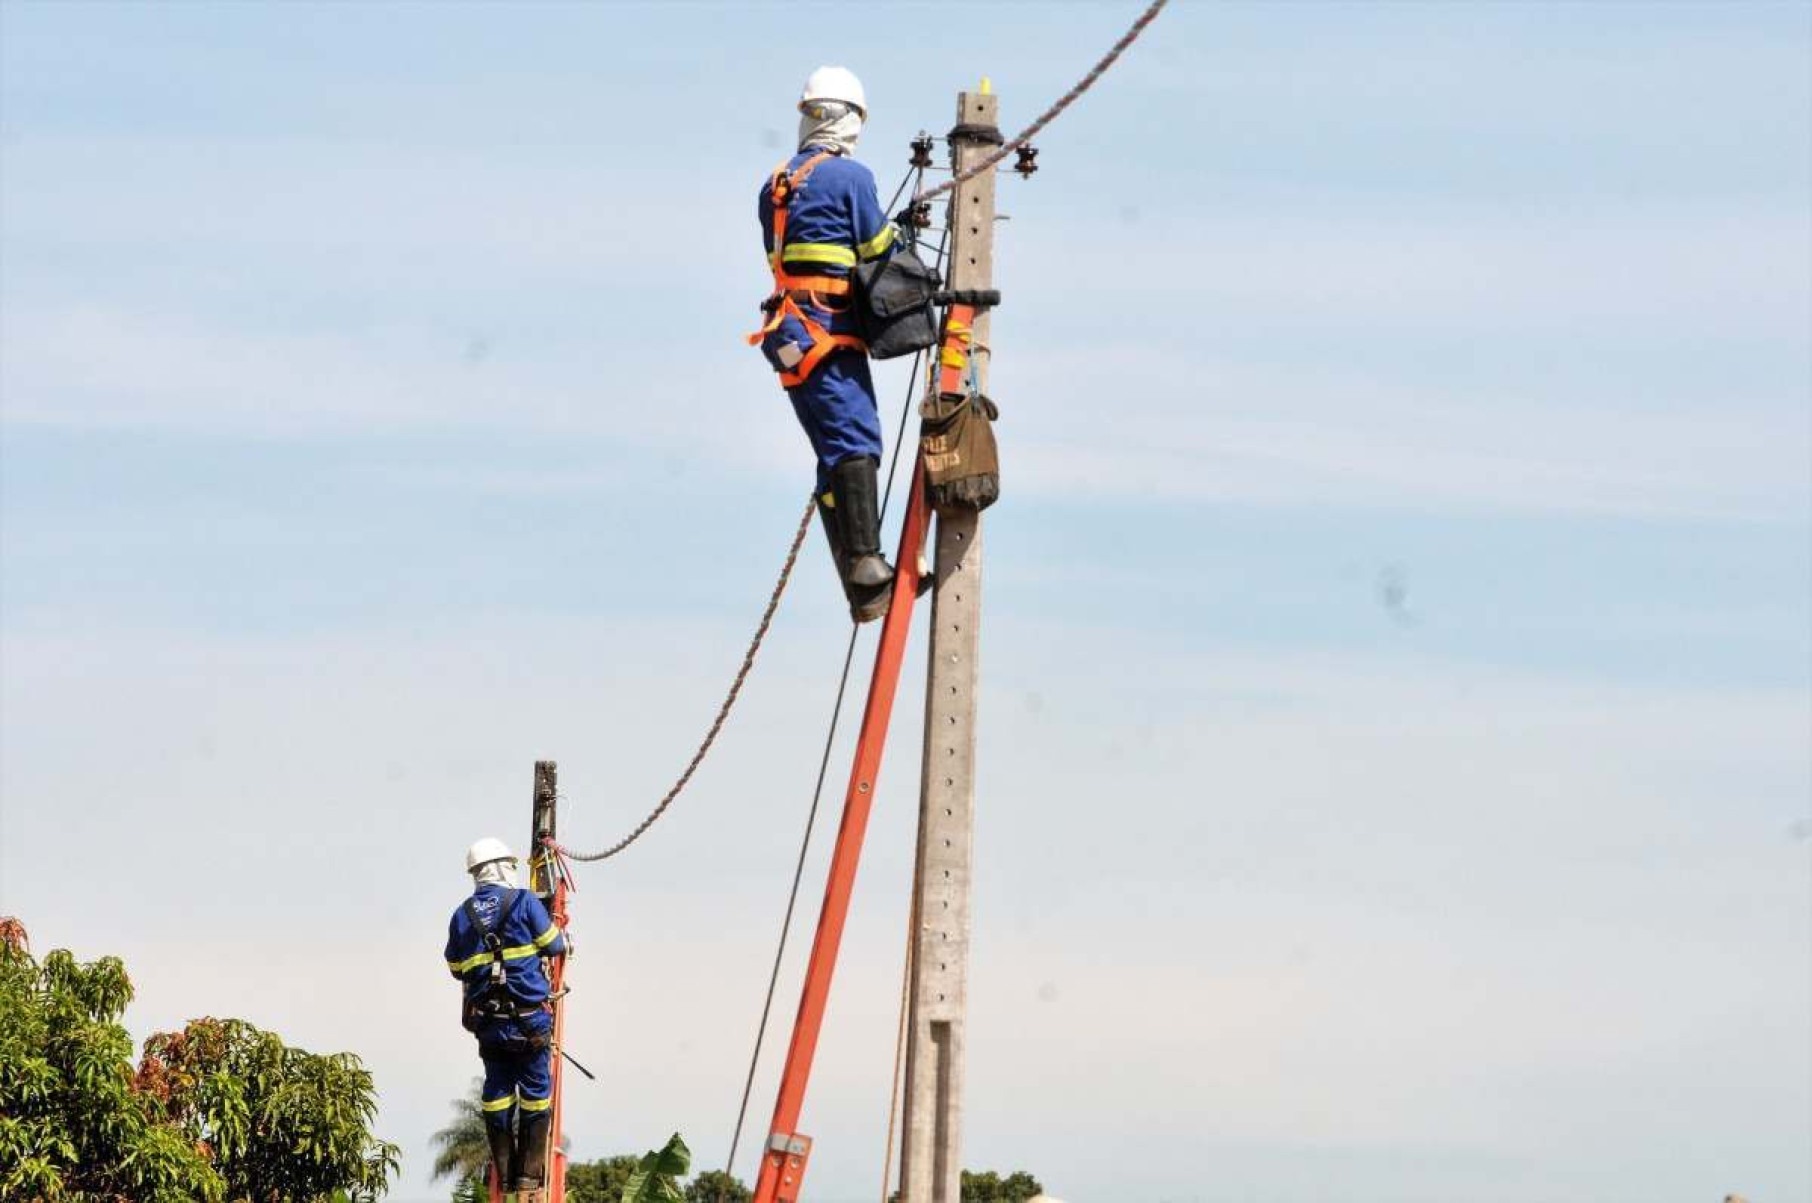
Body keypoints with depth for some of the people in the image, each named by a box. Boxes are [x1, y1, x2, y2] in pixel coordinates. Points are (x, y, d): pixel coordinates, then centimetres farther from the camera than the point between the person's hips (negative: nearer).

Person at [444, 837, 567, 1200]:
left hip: (486, 1023, 4)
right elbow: (554, 945, 2)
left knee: (497, 1095, 11)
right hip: (529, 1020, -4)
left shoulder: (461, 916, 6)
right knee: (536, 1094, 3)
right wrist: (563, 935, 25)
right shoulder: (524, 902, -6)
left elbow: (456, 969, 12)